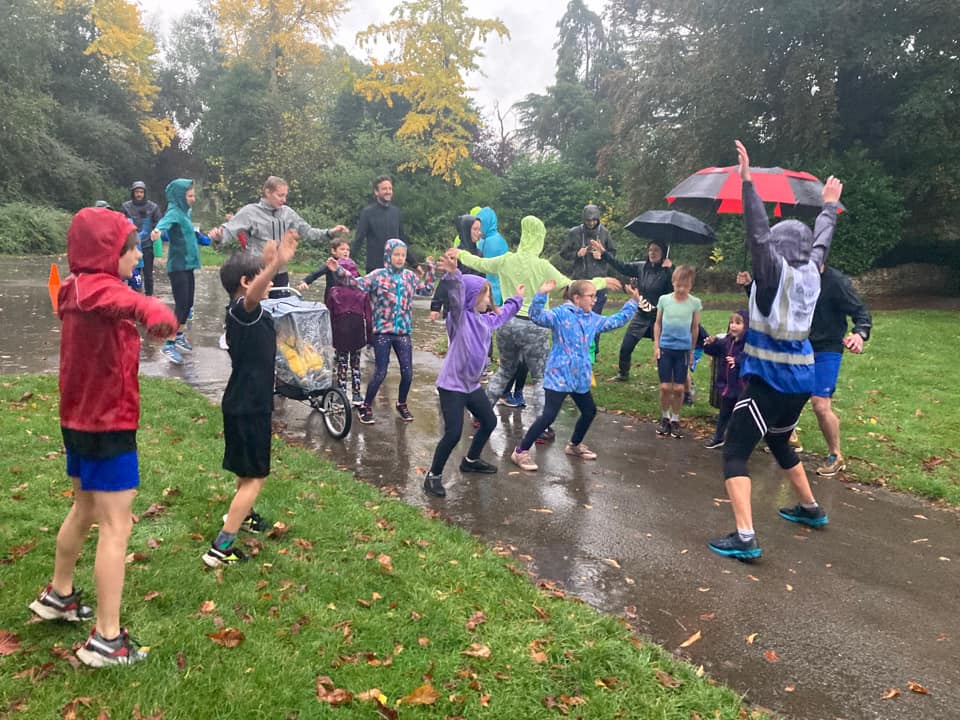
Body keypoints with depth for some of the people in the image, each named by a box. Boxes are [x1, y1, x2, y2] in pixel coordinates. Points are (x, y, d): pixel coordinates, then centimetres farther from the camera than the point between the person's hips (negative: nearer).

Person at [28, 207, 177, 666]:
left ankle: (57, 596, 44)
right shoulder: (100, 288, -21)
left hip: (80, 419, 10)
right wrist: (156, 315, -57)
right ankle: (106, 639, 2)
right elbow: (127, 302, -45)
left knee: (85, 510, 26)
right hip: (107, 424, -10)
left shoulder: (80, 287, 9)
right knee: (116, 526, -4)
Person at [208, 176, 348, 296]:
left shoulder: (287, 212, 5)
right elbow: (229, 232, -13)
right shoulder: (250, 212, -8)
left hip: (281, 274, 5)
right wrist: (218, 236, -36)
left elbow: (306, 232, 10)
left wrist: (330, 233, -2)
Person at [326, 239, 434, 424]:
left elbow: (426, 286, 26)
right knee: (381, 373, -4)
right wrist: (339, 271, -28)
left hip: (403, 332, 4)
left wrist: (430, 268, 19)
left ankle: (402, 404, 29)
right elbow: (358, 283, -17)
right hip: (382, 332, -4)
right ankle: (365, 407, 15)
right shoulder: (378, 275, -4)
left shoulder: (409, 276, 10)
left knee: (407, 372, 5)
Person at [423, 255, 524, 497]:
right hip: (452, 385, -9)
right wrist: (453, 275, -54)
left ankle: (471, 461, 43)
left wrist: (517, 299, 43)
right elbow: (456, 296, -36)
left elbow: (502, 314, 30)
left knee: (489, 422, 21)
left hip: (472, 385, 9)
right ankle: (433, 476, 5)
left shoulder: (485, 320, 8)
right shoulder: (460, 317, -15)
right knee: (453, 433, -13)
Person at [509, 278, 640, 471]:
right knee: (549, 415, -13)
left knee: (589, 411, 21)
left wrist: (632, 302, 25)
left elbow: (617, 321, 27)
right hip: (559, 375, -8)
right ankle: (521, 451, -2)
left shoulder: (593, 319, 11)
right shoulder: (561, 314, -12)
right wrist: (541, 294, -41)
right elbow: (537, 316, -27)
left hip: (580, 376, 8)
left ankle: (575, 445, 44)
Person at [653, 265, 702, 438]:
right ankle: (664, 418, 21)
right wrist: (656, 346, 2)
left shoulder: (695, 302, -4)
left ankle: (675, 420, 20)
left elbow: (695, 328, 6)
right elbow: (657, 323, 7)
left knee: (679, 388, 3)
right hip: (665, 348, 0)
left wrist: (692, 351, 10)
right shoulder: (664, 299, -3)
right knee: (665, 387, 1)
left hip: (683, 350, 0)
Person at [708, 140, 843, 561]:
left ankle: (745, 538, -16)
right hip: (801, 378, 8)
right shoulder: (810, 272, 5)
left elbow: (758, 234, -22)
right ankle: (810, 508, 46)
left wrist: (747, 181, -23)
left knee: (735, 453, -7)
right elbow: (822, 241, 23)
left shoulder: (776, 271, -12)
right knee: (779, 443, 29)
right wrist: (829, 205, 39)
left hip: (769, 380, -8)